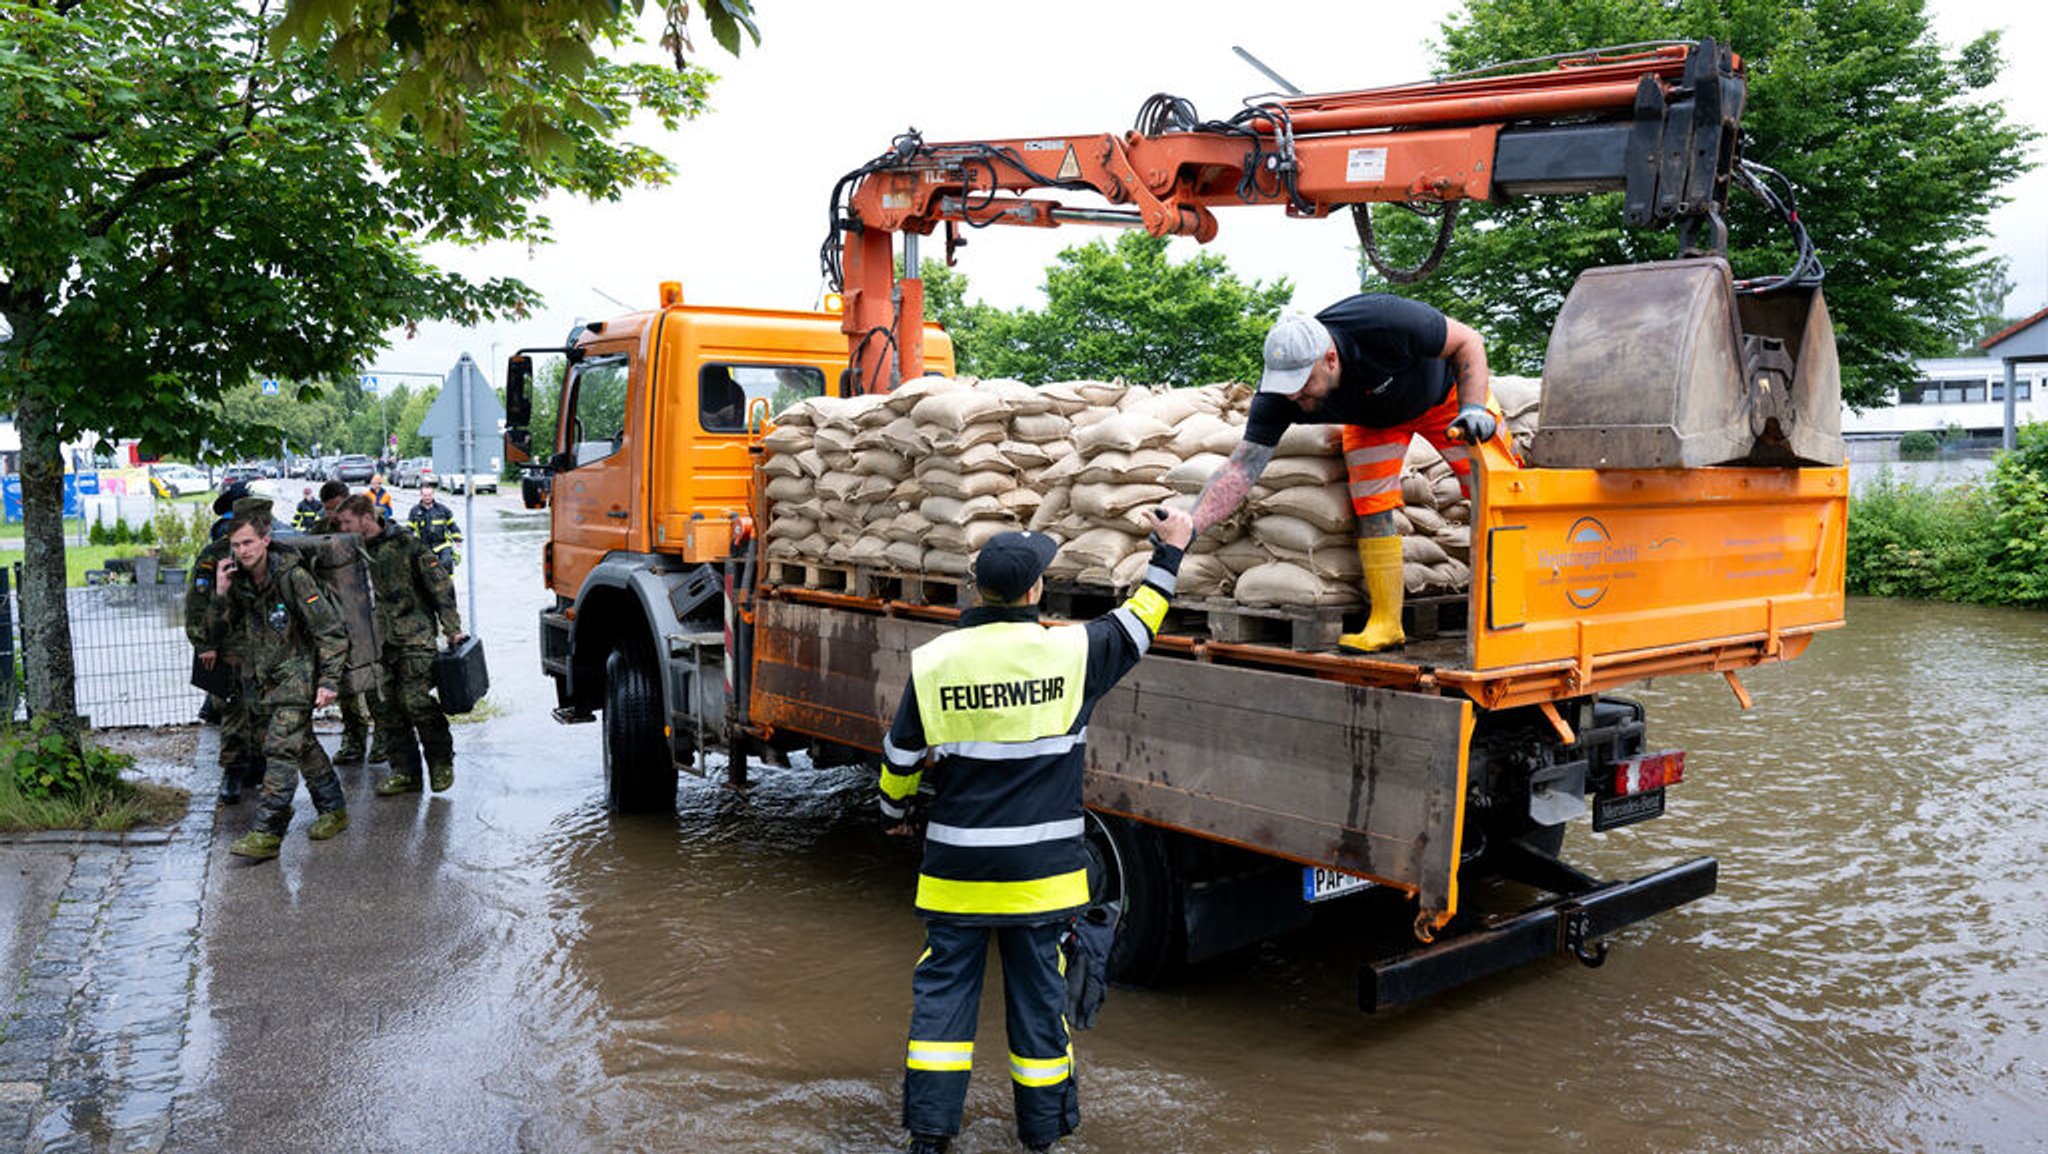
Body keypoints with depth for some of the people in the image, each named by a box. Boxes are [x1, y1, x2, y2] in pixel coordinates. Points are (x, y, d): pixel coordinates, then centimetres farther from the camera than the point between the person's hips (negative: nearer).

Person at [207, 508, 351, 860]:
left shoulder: (293, 576, -18)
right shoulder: (238, 579, 1)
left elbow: (331, 630, -16)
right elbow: (224, 626, 10)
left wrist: (327, 681, -19)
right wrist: (221, 593, -8)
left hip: (297, 674, -7)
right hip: (264, 677, 7)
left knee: (281, 749, -12)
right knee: (302, 745, 15)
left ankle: (268, 833, -11)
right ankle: (333, 810, 28)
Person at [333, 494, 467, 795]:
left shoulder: (405, 544, -9)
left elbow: (441, 587, -7)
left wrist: (452, 629, -9)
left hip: (415, 637, -6)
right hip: (383, 640, 7)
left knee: (416, 700, -11)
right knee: (387, 705, 4)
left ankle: (441, 764, 7)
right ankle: (405, 772, 12)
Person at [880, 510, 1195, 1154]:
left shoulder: (933, 662, -7)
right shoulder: (1071, 652, -11)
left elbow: (901, 757, 3)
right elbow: (1136, 625, 7)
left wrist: (894, 812, 23)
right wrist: (1170, 553, 20)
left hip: (957, 867, 1)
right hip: (1040, 869, 0)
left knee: (944, 983, 11)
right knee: (1038, 989, 12)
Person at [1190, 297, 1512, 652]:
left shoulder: (1383, 323, -42)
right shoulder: (1278, 397, -33)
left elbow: (1468, 342, -27)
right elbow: (1242, 467, -34)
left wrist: (1473, 408, -40)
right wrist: (1190, 526, -45)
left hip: (1445, 390, -2)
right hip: (1372, 420, 2)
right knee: (1372, 507, -15)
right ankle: (1386, 625, -6)